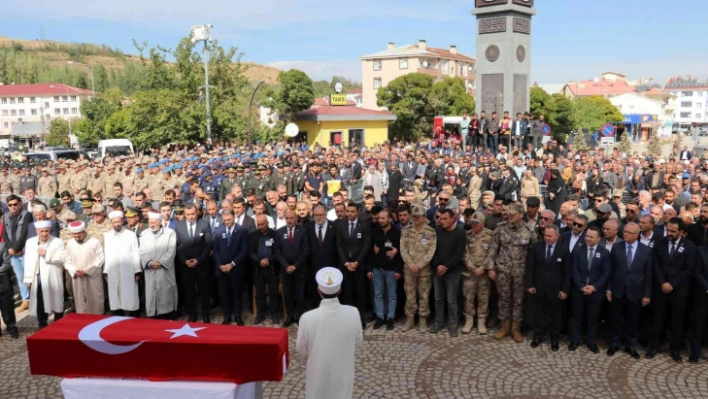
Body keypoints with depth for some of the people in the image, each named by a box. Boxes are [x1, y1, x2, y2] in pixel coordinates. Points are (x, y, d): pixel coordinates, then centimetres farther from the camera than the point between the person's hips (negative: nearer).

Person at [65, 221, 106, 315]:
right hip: (77, 278, 3)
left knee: (95, 302, 4)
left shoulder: (95, 242, -10)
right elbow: (68, 261, 8)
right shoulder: (70, 243, 2)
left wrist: (86, 271, -15)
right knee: (80, 302, 9)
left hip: (93, 278, -3)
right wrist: (74, 271, -10)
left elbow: (100, 260, -11)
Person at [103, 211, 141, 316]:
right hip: (113, 272, 2)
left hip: (128, 272, -2)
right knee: (115, 299, 6)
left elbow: (136, 254, -1)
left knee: (130, 298, 0)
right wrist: (105, 272, 5)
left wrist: (137, 271, -3)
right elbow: (106, 255, 6)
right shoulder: (106, 236, 6)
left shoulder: (131, 235, -1)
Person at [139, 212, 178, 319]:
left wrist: (161, 262, -16)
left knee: (166, 295, 2)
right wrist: (149, 262, -15)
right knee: (151, 296, 3)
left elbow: (171, 251, -7)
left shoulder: (170, 233, -1)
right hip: (150, 273, 3)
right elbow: (142, 252, 3)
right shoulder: (144, 235, 8)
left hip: (165, 272, -2)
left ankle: (169, 321, 12)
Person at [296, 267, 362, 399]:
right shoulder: (353, 314, -20)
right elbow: (357, 344, -4)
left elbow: (302, 351, -9)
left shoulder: (308, 318, -25)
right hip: (343, 374, 1)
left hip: (318, 376, -1)